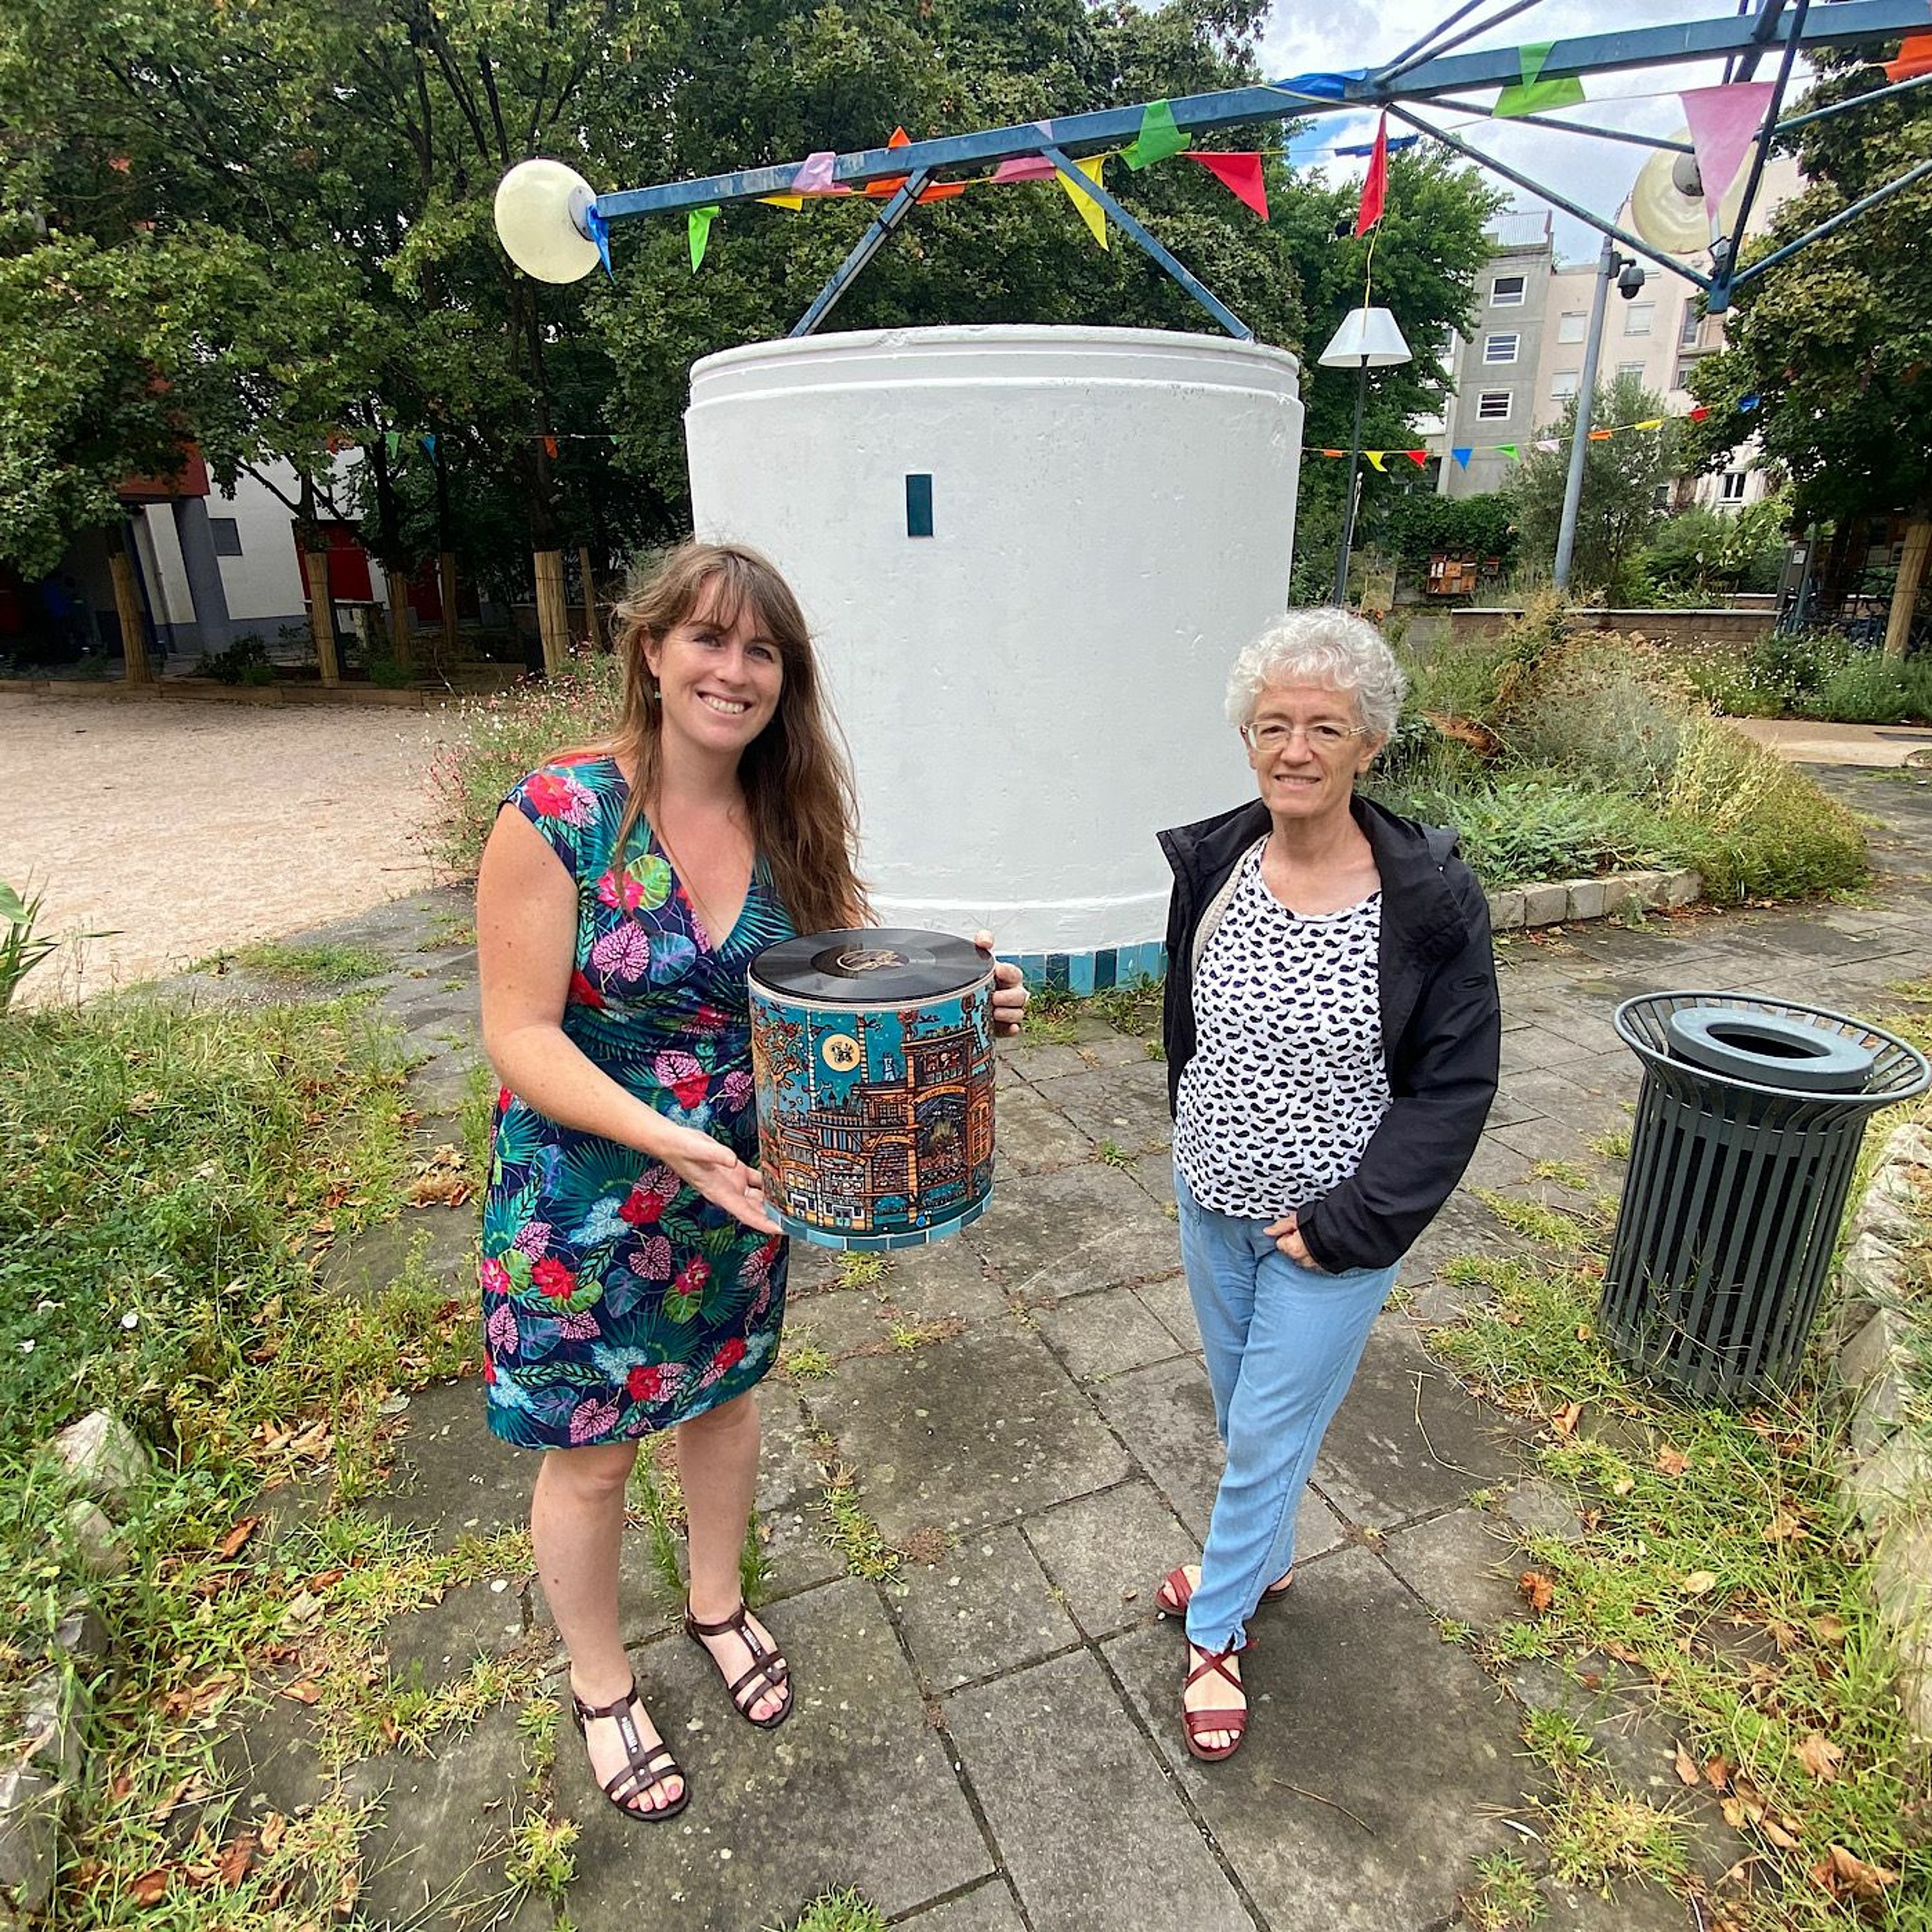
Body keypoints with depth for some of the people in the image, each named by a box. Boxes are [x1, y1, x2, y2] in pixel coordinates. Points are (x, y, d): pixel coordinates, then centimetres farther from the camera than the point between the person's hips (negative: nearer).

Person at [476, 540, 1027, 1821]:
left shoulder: (791, 824, -7)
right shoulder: (560, 815, -20)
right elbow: (520, 1035, -20)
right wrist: (663, 1136, -32)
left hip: (741, 1189, 4)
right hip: (586, 1207, -4)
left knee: (724, 1398, 25)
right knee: (590, 1454, 16)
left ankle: (718, 1604, 56)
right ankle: (601, 1683, 46)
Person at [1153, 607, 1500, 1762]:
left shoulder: (1431, 896, -19)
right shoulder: (1211, 865, -7)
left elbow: (1458, 1083, -14)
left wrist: (1347, 1223, -17)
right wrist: (1198, 1143, 12)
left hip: (1336, 1229, -4)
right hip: (1213, 1201, 5)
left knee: (1269, 1431, 10)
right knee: (1242, 1409, 23)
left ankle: (1217, 1629, 35)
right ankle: (1266, 1560, 51)